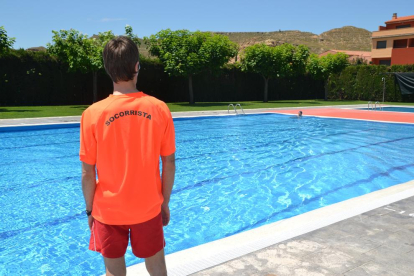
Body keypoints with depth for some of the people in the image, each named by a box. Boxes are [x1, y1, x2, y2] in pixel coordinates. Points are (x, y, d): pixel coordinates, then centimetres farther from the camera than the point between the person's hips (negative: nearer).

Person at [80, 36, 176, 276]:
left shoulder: (93, 113, -14)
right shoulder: (159, 109, -11)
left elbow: (88, 173, -10)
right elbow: (169, 163, -6)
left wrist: (90, 209, 6)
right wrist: (165, 202, 7)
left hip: (108, 211, -1)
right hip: (148, 208, 1)